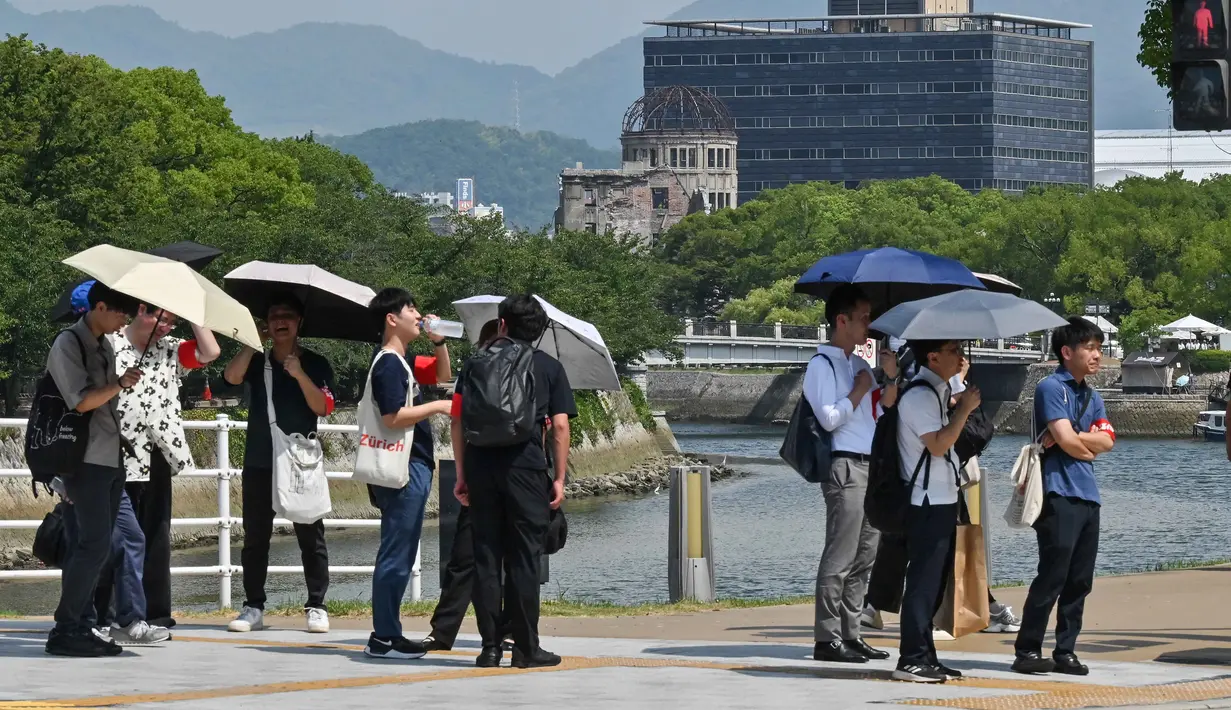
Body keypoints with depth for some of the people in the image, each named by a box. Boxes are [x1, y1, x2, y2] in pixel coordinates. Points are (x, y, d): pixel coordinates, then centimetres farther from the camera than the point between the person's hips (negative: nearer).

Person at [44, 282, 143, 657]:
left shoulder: (105, 348, 16)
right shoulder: (68, 344, -10)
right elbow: (81, 401, -18)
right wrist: (120, 384, -15)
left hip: (110, 461, 9)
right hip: (86, 460, -9)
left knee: (92, 546, 8)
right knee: (93, 545, -14)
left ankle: (82, 626, 11)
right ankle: (65, 631, -12)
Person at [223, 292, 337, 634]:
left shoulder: (316, 365, 4)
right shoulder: (256, 362, 9)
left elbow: (323, 407, -8)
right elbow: (231, 376, -11)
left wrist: (300, 375, -19)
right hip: (259, 463, 2)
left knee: (311, 537, -1)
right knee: (255, 537, 3)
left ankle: (316, 607, 3)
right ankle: (253, 607, 7)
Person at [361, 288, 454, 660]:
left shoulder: (402, 362, 17)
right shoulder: (388, 364, -14)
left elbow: (442, 375, 30)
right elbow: (395, 417, -22)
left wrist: (438, 342, 14)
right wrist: (438, 406, -14)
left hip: (412, 466, 11)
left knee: (399, 555, 12)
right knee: (396, 555, -8)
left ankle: (387, 634, 16)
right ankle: (384, 638, -6)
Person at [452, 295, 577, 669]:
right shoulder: (550, 367, 7)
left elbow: (458, 418, 6)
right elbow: (560, 425, 1)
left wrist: (462, 473, 10)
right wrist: (559, 478, 4)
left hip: (481, 466, 2)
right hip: (526, 468, -2)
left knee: (485, 557, 5)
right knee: (524, 559, 0)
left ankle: (490, 647, 4)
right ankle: (526, 648, -1)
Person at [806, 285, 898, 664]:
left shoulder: (860, 365, 19)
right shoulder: (823, 364, -7)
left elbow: (882, 412, 19)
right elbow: (830, 418, -17)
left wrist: (892, 378, 5)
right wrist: (859, 390, -7)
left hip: (871, 467, 9)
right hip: (844, 466, -9)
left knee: (864, 557, 9)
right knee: (840, 557, -10)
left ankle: (850, 634, 13)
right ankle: (828, 639, -9)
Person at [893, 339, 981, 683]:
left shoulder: (938, 391, 16)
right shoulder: (919, 394, -15)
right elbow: (938, 444, -23)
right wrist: (964, 409, -18)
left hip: (942, 500, 10)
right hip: (927, 502, -10)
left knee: (934, 582, 12)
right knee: (923, 581, -9)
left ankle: (925, 657, 16)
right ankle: (912, 660, -8)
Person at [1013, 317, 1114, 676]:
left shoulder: (1092, 397, 19)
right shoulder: (1052, 388, -6)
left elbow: (1106, 440, 5)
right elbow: (1067, 440, -15)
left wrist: (1073, 439, -10)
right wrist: (1088, 448, 4)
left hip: (1088, 496, 8)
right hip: (1059, 494, -8)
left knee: (1080, 580, 6)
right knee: (1053, 575, -10)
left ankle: (1065, 651, 11)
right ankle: (1027, 651, -7)